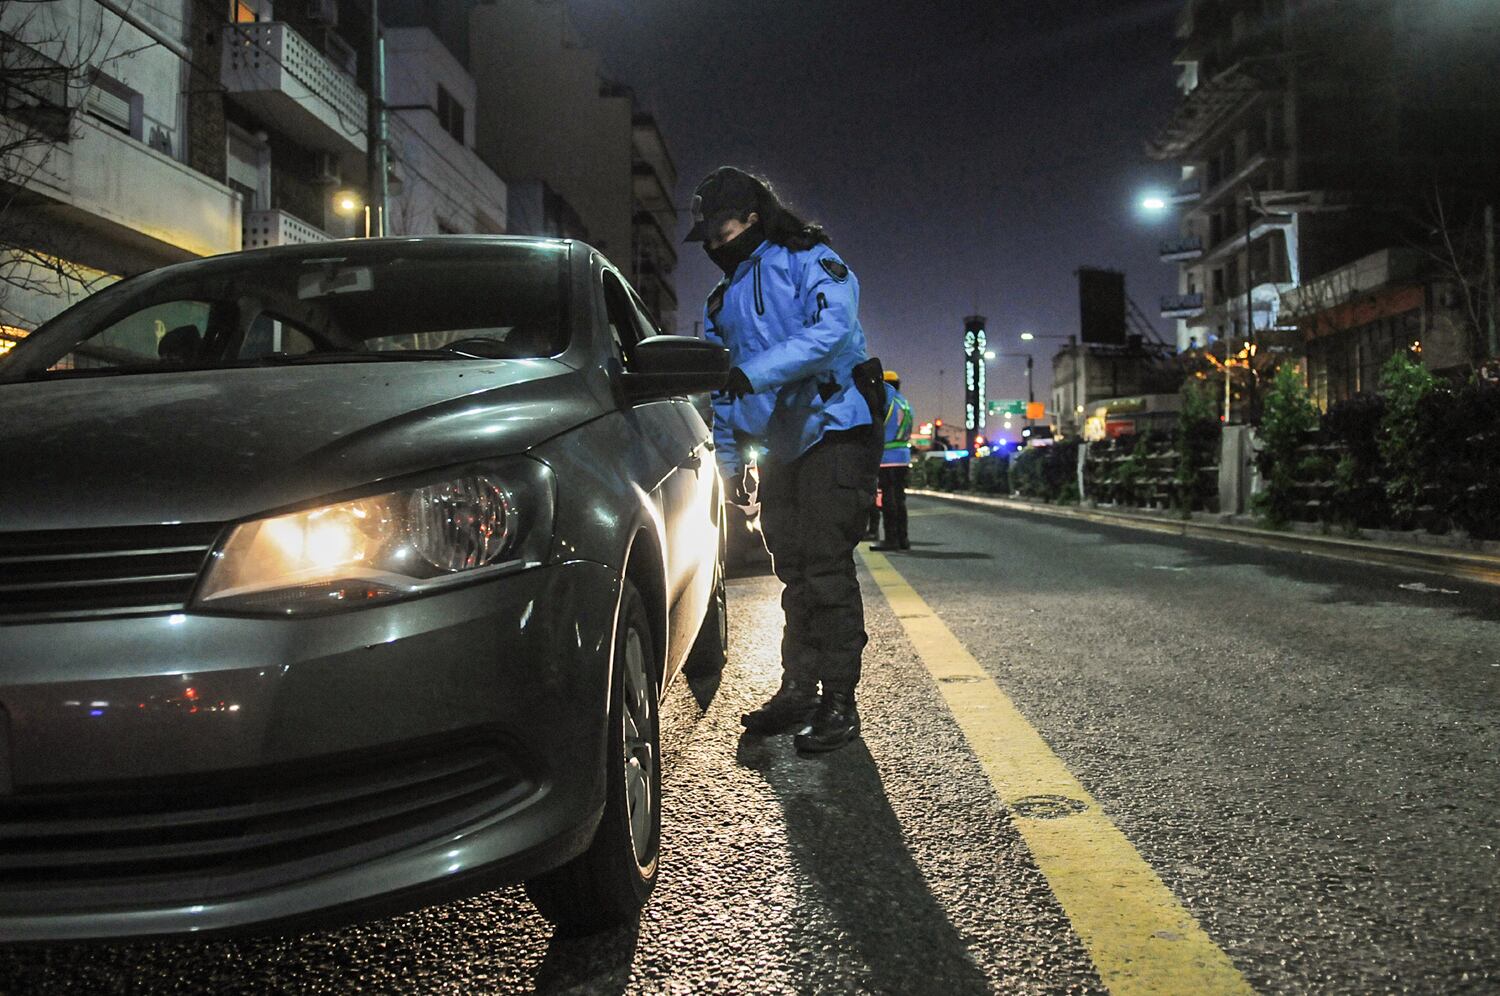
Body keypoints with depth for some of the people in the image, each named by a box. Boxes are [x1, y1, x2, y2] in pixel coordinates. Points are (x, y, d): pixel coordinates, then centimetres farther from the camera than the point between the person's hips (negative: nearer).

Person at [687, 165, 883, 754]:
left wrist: (755, 371, -31)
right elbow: (720, 388, 22)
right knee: (794, 573, 11)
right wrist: (728, 461, 16)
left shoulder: (809, 260, -3)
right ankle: (798, 691, 19)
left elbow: (831, 330, -22)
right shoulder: (723, 300, 19)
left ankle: (838, 702, -4)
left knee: (826, 568, -10)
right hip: (781, 447, 8)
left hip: (834, 431, -7)